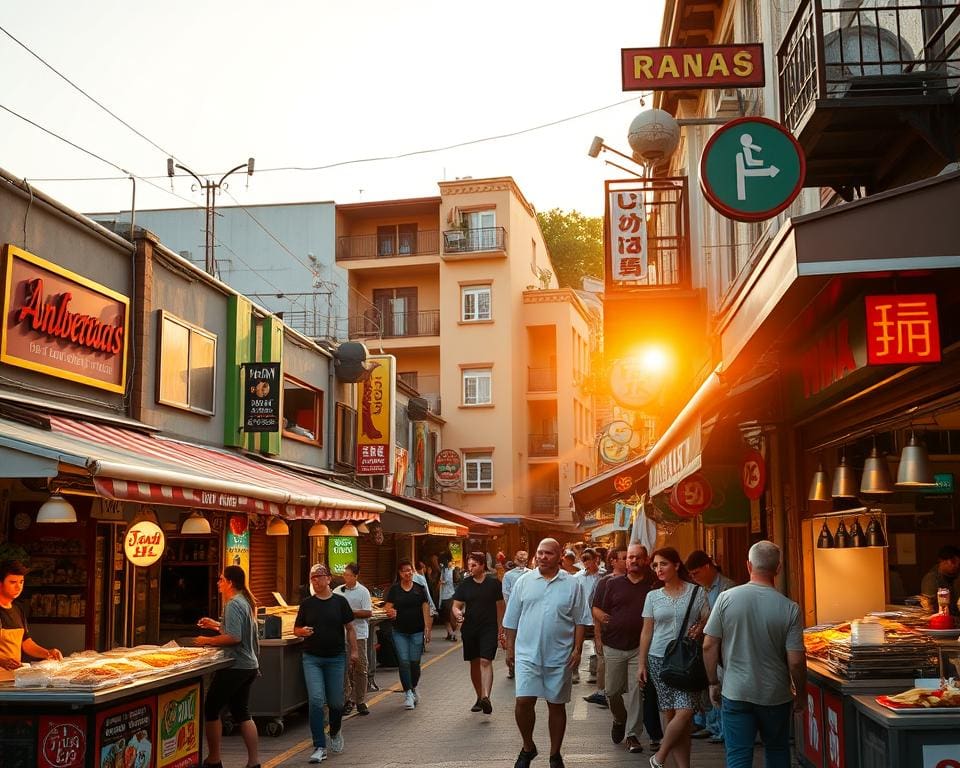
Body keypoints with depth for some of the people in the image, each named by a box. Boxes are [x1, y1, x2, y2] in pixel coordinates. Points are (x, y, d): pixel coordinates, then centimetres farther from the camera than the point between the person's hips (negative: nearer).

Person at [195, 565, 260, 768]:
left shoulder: (233, 604, -16)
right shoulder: (246, 601, 12)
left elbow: (234, 637, -24)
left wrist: (208, 640, -14)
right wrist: (216, 625, 20)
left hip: (235, 667, -9)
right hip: (249, 665, 9)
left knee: (211, 709, 3)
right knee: (242, 713, 14)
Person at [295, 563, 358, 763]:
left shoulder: (340, 602, 1)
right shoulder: (307, 604, 4)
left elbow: (350, 628, 5)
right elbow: (296, 629, 11)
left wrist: (354, 651, -2)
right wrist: (303, 631, -12)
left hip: (336, 658, 0)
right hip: (312, 658, 0)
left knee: (336, 702, 7)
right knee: (315, 700, -11)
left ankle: (335, 732, 38)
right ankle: (319, 747, -6)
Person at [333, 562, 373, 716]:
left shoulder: (363, 592, -2)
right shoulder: (338, 591, 7)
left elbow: (368, 613, -8)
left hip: (358, 633, -2)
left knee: (360, 667, 2)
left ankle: (360, 701, 11)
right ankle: (348, 699, 13)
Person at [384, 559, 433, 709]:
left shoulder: (420, 589, 2)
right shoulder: (394, 589, 3)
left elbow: (426, 610, 1)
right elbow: (388, 607, 1)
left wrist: (427, 628, -5)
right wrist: (391, 612, -23)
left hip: (417, 631, 0)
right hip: (400, 632, 0)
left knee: (414, 662, 3)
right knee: (403, 662, -4)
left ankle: (413, 689, 27)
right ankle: (408, 693, 5)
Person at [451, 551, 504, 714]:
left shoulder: (493, 582, -2)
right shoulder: (464, 584, 4)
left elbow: (500, 606, 3)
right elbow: (456, 605, 5)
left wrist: (500, 629, 1)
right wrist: (457, 613, -18)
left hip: (489, 628, -4)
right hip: (470, 629, 4)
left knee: (485, 661, -16)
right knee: (474, 663, 11)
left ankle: (486, 697, -24)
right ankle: (479, 697, 24)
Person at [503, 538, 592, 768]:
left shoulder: (572, 585, 1)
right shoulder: (523, 582, 3)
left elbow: (581, 620, 3)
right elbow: (512, 620, 8)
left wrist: (577, 649, -4)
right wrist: (510, 647, 7)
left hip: (559, 656, 0)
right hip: (527, 654, 0)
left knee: (556, 705, 9)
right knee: (523, 701, -7)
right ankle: (527, 747, 16)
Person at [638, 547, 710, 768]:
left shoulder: (696, 592, 1)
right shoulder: (653, 596, 7)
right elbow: (647, 632, 10)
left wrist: (700, 628, -14)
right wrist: (641, 663, 7)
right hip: (659, 660, 2)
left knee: (685, 712, -12)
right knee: (670, 715, 0)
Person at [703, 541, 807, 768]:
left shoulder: (726, 598, -10)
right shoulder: (789, 608, -12)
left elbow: (709, 646, -6)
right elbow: (796, 661, -11)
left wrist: (714, 683, 7)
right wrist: (801, 694, 5)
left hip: (735, 692, 0)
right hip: (775, 695, 0)